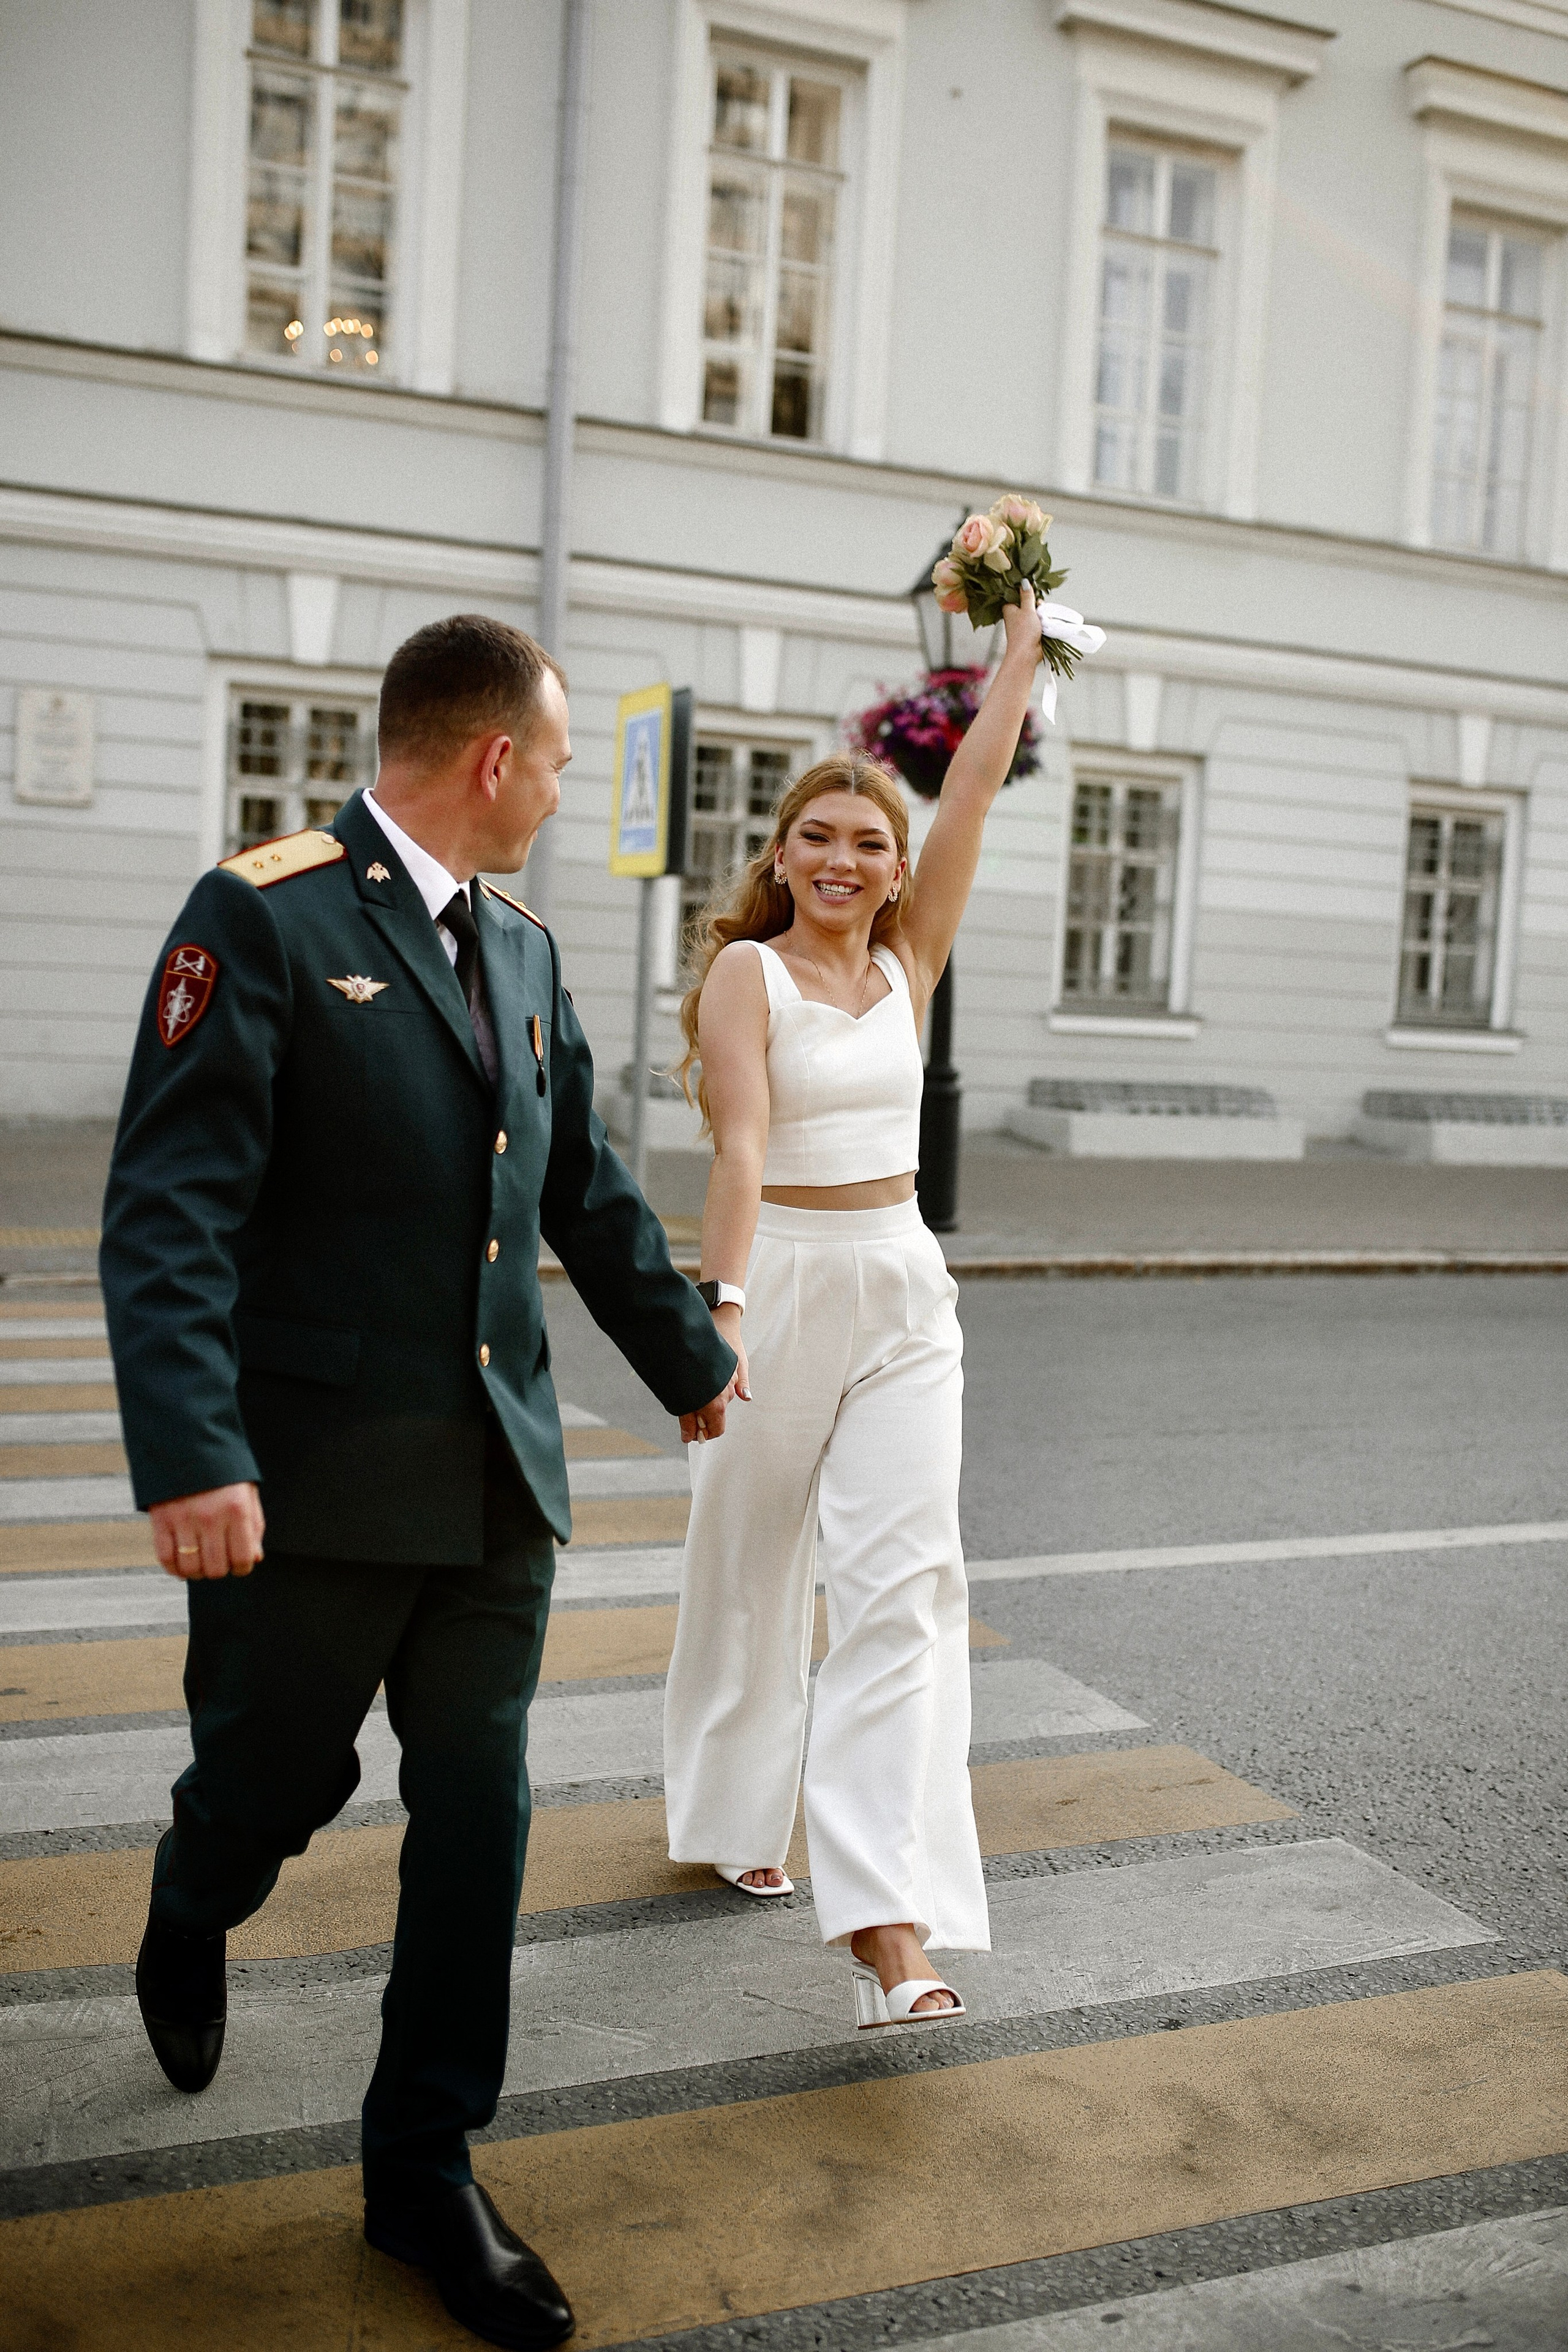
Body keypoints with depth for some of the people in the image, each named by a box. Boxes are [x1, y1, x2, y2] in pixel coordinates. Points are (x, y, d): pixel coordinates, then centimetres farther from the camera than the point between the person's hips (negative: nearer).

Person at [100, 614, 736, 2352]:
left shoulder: (522, 948, 11)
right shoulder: (260, 919, -11)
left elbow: (587, 1192, 21)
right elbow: (169, 1212, -18)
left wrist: (687, 1359, 28)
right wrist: (190, 1456, -29)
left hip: (496, 1481, 6)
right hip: (314, 1486, -5)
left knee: (477, 1824, 9)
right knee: (276, 1785, 13)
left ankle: (423, 2171, 26)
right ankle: (186, 1931, 49)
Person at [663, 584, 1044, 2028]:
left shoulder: (905, 963, 9)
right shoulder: (746, 970, -5)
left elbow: (971, 800, 7)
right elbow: (742, 1144, -18)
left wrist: (1022, 648, 11)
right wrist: (725, 1305, -28)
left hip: (904, 1289, 4)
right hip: (783, 1276, -4)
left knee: (905, 1578, -8)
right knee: (749, 1569, 12)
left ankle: (890, 1917, -11)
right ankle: (735, 1816, 36)